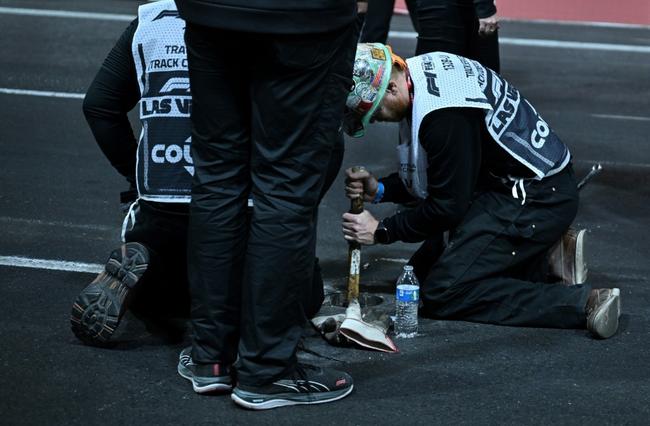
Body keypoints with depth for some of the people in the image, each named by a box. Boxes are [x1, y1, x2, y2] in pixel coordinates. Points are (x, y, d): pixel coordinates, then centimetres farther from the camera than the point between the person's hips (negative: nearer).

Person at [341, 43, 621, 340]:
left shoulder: (444, 116, -26)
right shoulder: (423, 69, 4)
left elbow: (448, 207, -18)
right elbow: (430, 176, 15)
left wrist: (381, 231, -8)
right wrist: (379, 189, 2)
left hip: (537, 200, -10)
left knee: (442, 293, -14)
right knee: (422, 270, 12)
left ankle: (581, 303, -17)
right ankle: (551, 261, 10)